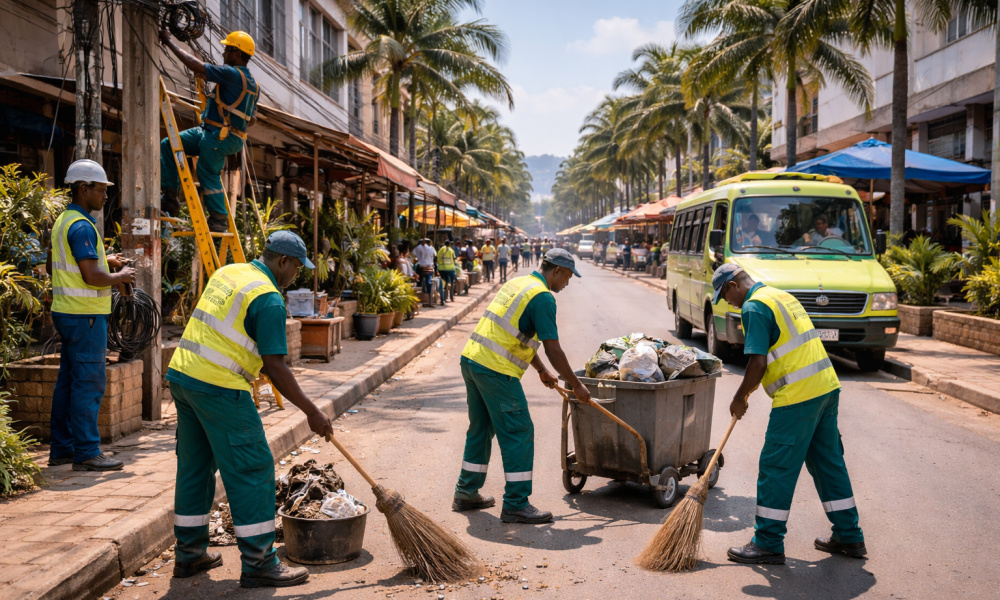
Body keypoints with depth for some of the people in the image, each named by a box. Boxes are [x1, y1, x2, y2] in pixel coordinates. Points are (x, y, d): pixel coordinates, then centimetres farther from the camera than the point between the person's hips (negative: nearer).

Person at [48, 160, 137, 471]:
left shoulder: (64, 220, 16)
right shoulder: (82, 226, -17)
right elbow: (92, 277, -22)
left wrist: (103, 260, 19)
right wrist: (120, 277, -5)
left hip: (68, 311, 11)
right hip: (85, 314, -11)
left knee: (68, 381, 13)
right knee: (89, 382, -7)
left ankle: (61, 449, 19)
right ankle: (86, 453, -3)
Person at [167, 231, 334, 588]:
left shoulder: (227, 273, 14)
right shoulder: (269, 298, -13)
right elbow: (274, 367, -16)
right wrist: (312, 412, -10)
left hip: (182, 373, 9)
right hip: (218, 387, -9)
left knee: (195, 465, 17)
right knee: (252, 469, -3)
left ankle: (189, 554, 27)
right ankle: (259, 564, 1)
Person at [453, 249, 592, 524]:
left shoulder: (517, 284, 19)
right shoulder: (542, 297, -10)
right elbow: (553, 349, -12)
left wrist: (542, 370, 33)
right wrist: (576, 385, -2)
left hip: (472, 359, 10)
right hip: (496, 370, -10)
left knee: (480, 429, 20)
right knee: (518, 432, -2)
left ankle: (466, 494, 28)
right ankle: (516, 505, 1)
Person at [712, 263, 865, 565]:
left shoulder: (754, 307, -11)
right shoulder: (783, 296, 19)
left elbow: (758, 363, -17)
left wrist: (740, 398, -2)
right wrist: (749, 391, 27)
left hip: (798, 397, -10)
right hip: (827, 386, 10)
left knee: (776, 467, -1)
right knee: (829, 462, 17)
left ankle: (768, 543, 6)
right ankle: (848, 536, 25)